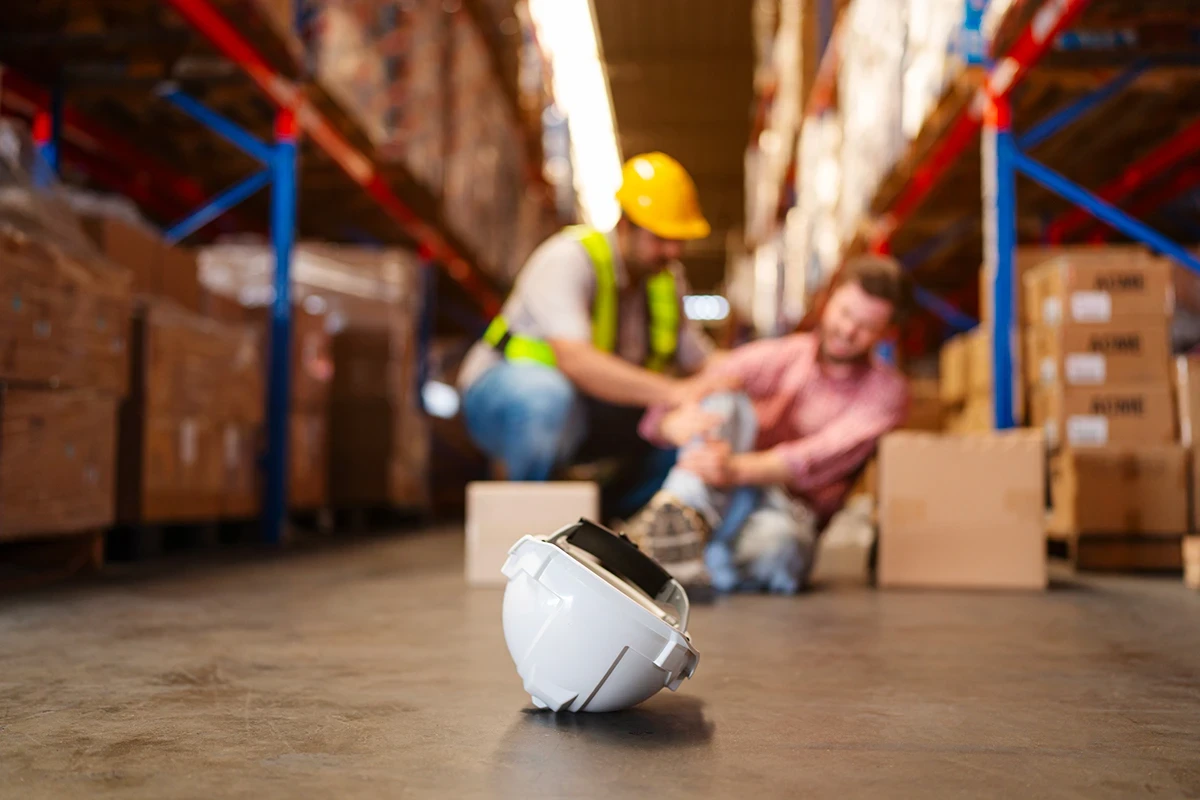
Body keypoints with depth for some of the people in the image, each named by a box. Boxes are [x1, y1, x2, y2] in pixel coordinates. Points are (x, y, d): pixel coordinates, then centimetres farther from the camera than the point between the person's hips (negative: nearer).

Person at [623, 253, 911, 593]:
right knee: (724, 400, -25)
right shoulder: (772, 357, 9)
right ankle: (679, 518, -44)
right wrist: (677, 424, -28)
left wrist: (737, 468, -34)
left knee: (775, 539, -39)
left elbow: (827, 454, -16)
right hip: (716, 498, 2)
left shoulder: (886, 390, 6)